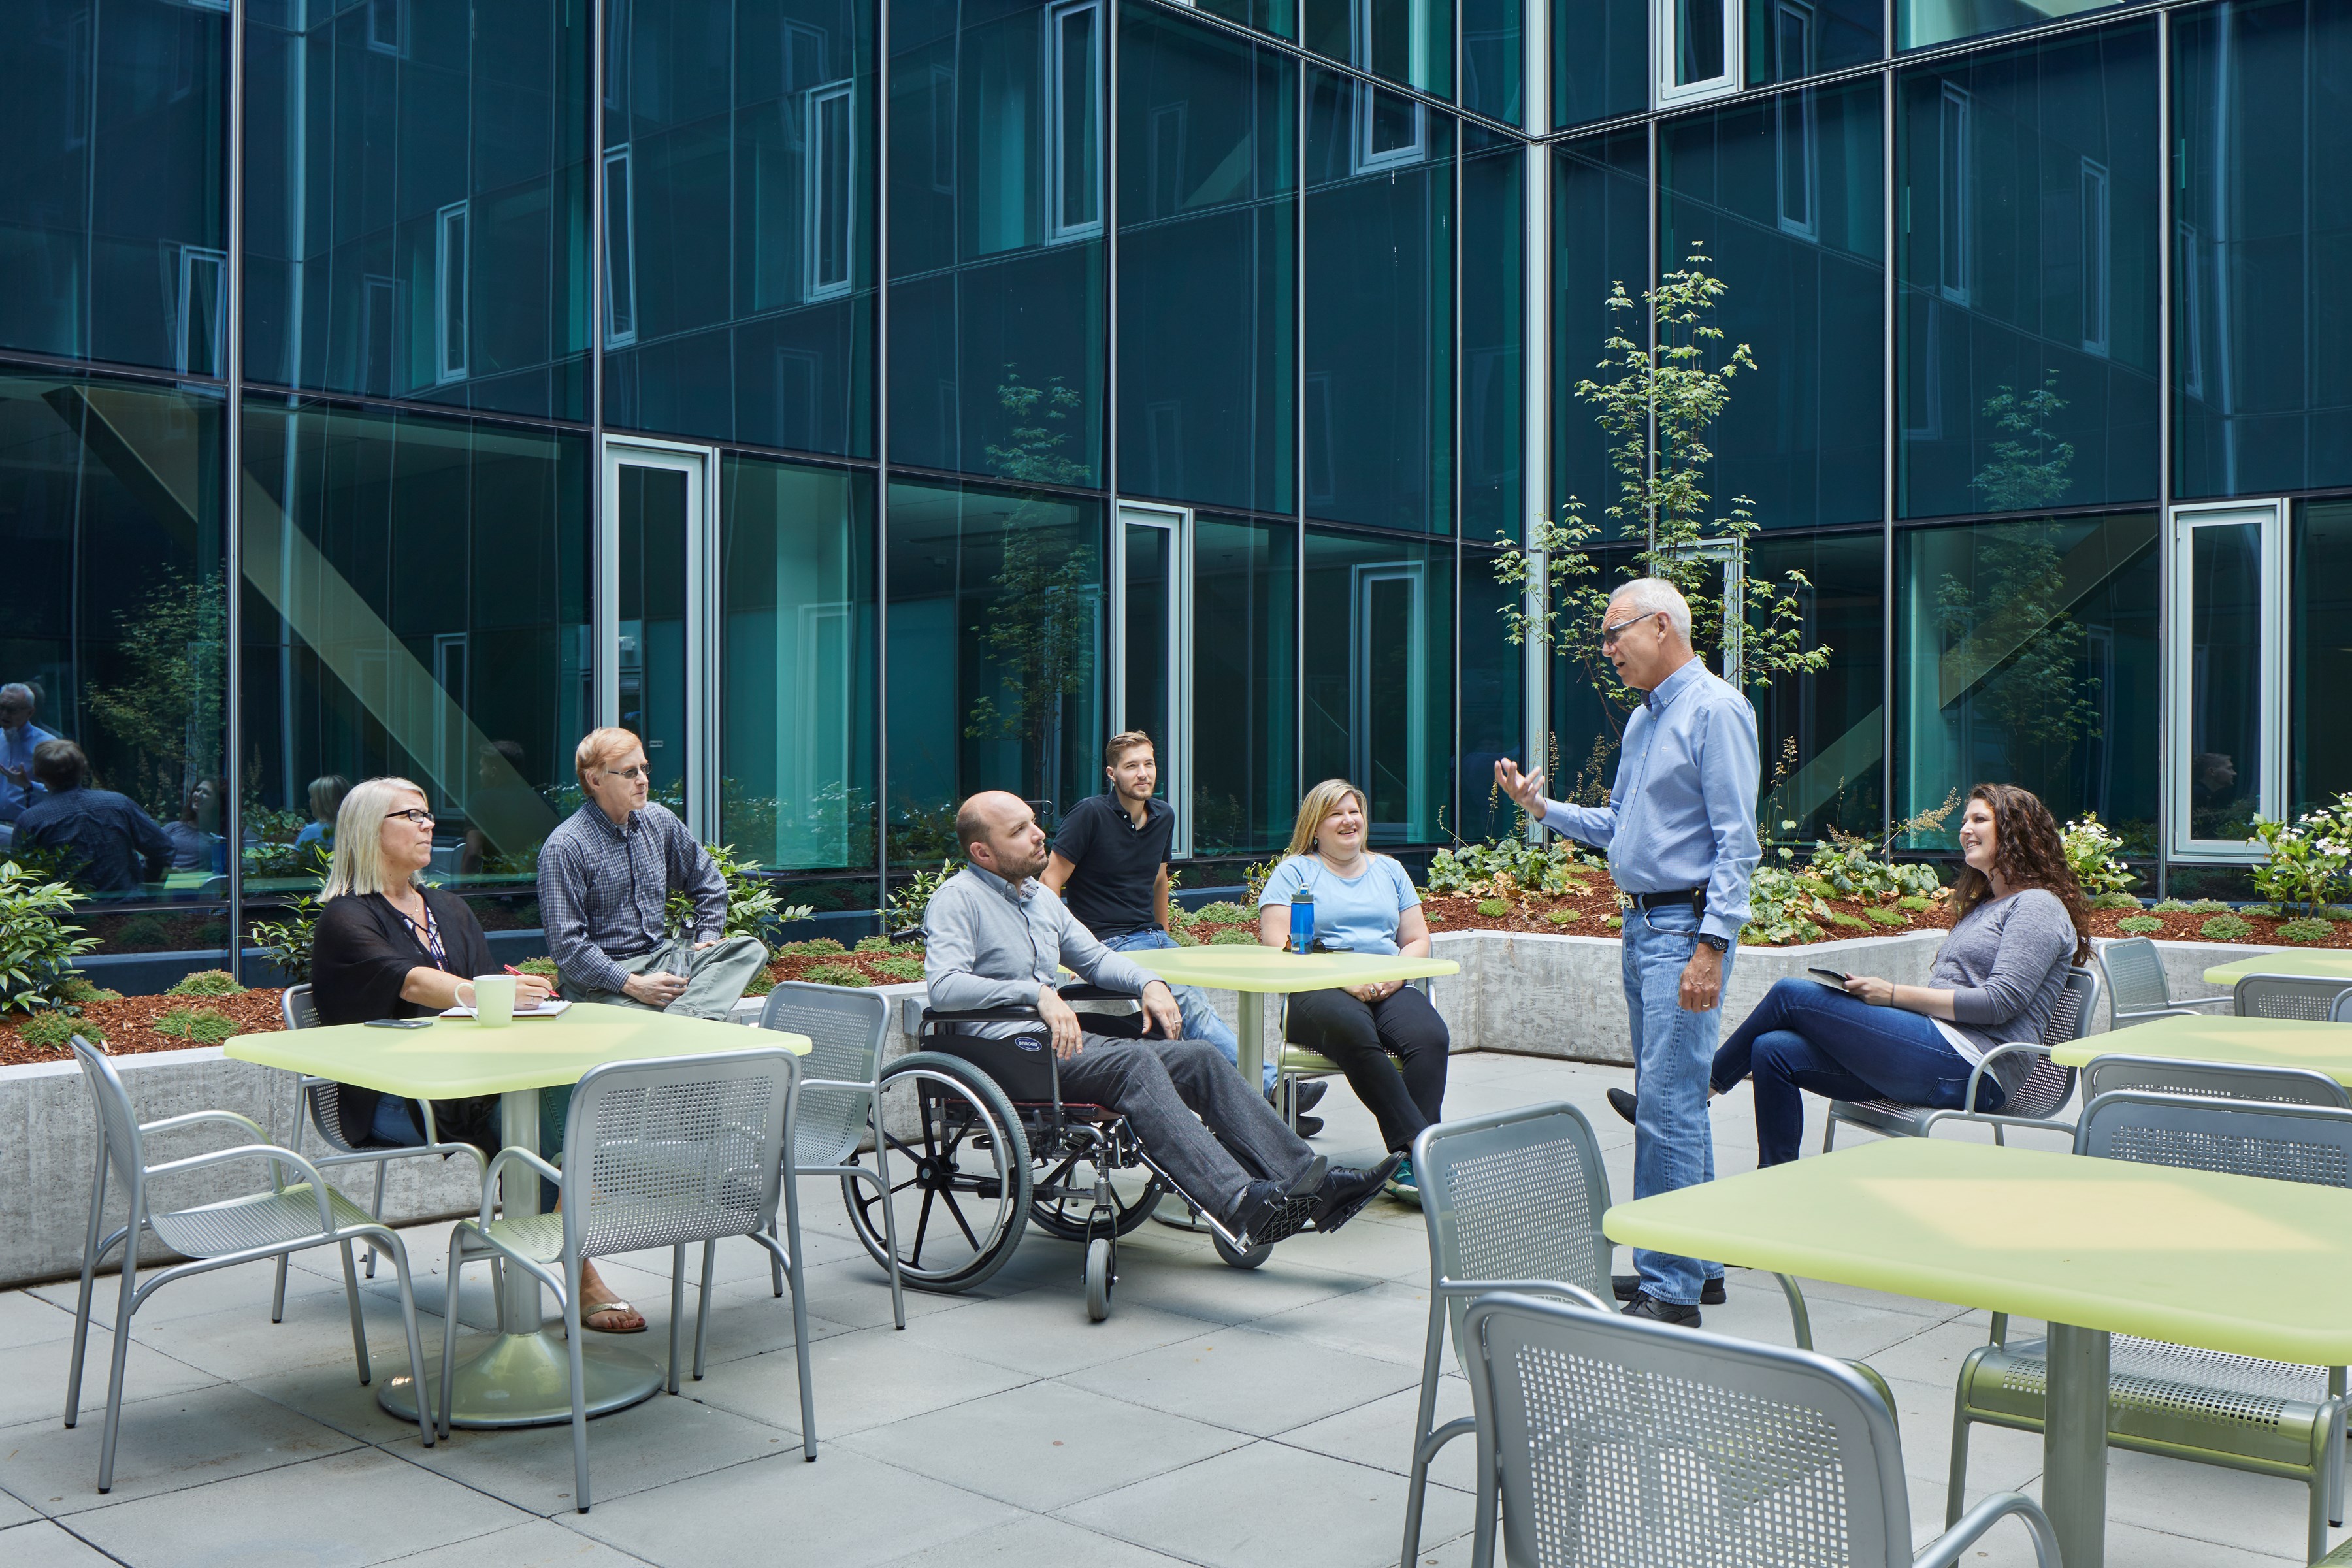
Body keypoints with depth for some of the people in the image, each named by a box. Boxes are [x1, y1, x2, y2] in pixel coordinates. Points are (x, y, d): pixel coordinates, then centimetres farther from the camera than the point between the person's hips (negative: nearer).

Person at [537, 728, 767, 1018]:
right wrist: (633, 984, -21)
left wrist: (708, 937, 9)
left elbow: (708, 882, 25)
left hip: (662, 957, 8)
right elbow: (566, 944, -16)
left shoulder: (659, 821, 9)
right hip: (605, 981, -8)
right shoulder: (565, 846, -11)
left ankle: (685, 1016, -37)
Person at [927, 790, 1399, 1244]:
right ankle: (1238, 1201, -46)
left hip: (1064, 1039, 8)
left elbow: (1094, 957, 28)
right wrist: (1037, 993, -29)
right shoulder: (958, 899, -5)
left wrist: (1148, 982, 7)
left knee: (1199, 1057, -9)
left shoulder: (1039, 895, 21)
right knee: (1135, 1062, -32)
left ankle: (1306, 1178, -14)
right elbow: (944, 985, -20)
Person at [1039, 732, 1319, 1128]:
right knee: (1189, 1001, -29)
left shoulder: (1164, 817, 14)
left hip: (1153, 937, 7)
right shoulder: (1091, 814, -7)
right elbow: (1050, 880, -7)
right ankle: (1269, 1086, -35)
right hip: (1111, 943, -7)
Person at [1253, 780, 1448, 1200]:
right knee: (1354, 1031, -40)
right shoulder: (1294, 872, 12)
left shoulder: (1389, 870, 25)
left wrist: (1394, 976, -3)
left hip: (1389, 989, 4)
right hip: (1319, 990, -4)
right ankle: (1419, 1142, -40)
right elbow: (1277, 945, -2)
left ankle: (1410, 1162, -35)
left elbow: (1418, 940, 21)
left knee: (1431, 1037, -30)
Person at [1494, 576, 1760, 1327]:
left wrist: (1711, 946, -22)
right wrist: (1542, 807, 10)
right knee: (1672, 1100, 14)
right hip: (1641, 923, 10)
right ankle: (1700, 1261, 24)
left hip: (1687, 926, -10)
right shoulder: (1643, 720, 18)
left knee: (1668, 1105, -11)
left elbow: (1736, 842, -16)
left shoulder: (1715, 710, -11)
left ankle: (1671, 1290, -6)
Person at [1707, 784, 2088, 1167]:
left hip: (1969, 1070, -9)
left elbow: (2000, 1002, -14)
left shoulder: (2038, 906, -2)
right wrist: (1875, 991, 5)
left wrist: (1895, 995, -12)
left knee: (1792, 995, -11)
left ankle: (1708, 1080, 10)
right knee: (1774, 1051, -9)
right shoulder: (1981, 906, 27)